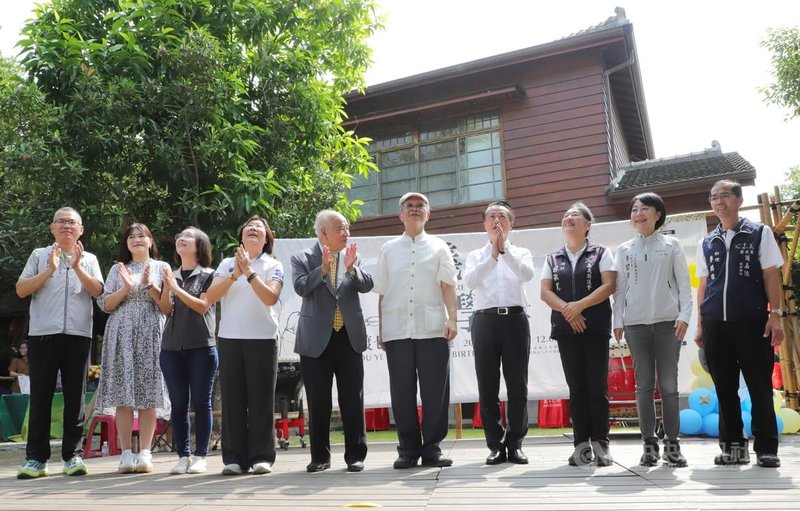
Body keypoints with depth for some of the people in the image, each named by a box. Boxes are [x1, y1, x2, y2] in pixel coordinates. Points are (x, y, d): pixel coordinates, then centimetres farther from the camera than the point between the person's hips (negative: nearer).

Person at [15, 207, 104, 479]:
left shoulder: (89, 259, 14)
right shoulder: (39, 255, 12)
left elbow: (97, 291, 0)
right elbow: (21, 290, 2)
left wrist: (77, 267, -12)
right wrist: (50, 269, -9)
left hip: (78, 335, 1)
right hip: (42, 334, -1)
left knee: (75, 397, 3)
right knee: (40, 396, 0)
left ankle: (73, 455, 8)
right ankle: (36, 458, 5)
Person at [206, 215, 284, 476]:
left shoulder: (273, 266, 6)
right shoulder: (227, 264, 12)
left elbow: (270, 297, -10)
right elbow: (210, 296, 0)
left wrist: (249, 272, -15)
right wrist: (235, 275, -11)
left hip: (262, 338, -2)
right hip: (229, 338, 2)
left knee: (261, 398, -1)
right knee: (232, 398, 3)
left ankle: (262, 456, 5)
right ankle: (234, 457, 9)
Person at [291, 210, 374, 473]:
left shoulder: (352, 256, 7)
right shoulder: (302, 259, 0)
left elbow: (367, 285, -4)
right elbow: (300, 287, -15)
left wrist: (351, 268, -21)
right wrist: (322, 269, -27)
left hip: (349, 338, 2)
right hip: (316, 340, -1)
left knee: (353, 401, 4)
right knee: (318, 402, 6)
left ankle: (355, 456, 13)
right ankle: (320, 456, 18)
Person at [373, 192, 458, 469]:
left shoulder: (438, 247, 10)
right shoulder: (388, 249, 13)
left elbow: (448, 286, 2)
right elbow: (382, 293, 11)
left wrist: (452, 319, -10)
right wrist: (380, 330, 7)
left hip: (432, 329, -1)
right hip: (397, 330, 1)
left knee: (435, 391, -1)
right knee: (402, 392, 4)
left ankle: (432, 448, 10)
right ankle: (408, 449, 14)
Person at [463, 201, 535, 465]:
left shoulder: (521, 252, 15)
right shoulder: (476, 255, 15)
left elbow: (527, 274, -8)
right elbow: (470, 281, -6)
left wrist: (504, 249, -17)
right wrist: (492, 254, -16)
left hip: (515, 318, 0)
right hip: (485, 320, 0)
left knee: (518, 385, 0)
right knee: (488, 386, 0)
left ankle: (515, 443, 9)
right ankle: (496, 444, 8)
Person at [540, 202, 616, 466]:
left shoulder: (600, 253, 5)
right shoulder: (552, 259, 13)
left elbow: (609, 286, -6)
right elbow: (545, 292, 4)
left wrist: (580, 305, -16)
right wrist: (567, 310, -13)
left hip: (596, 327, -2)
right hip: (566, 329, 3)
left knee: (597, 386, -3)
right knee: (576, 387, 3)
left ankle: (600, 443, 4)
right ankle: (582, 444, 6)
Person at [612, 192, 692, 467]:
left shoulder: (671, 244, 7)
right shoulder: (625, 249, 11)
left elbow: (684, 283, 3)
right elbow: (620, 288, 9)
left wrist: (684, 315, -7)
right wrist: (617, 321, 3)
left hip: (668, 321, -1)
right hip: (636, 323, 2)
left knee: (668, 384, -2)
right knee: (644, 384, 3)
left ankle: (672, 444, 5)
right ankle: (649, 444, 7)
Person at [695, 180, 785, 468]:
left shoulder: (760, 233, 5)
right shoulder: (707, 243, 14)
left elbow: (771, 275, 1)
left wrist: (775, 314, -8)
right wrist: (700, 323, 10)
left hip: (751, 321, -3)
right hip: (716, 324, 3)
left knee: (760, 387, 0)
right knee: (725, 388, 7)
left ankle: (766, 448, 8)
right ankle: (733, 445, 15)